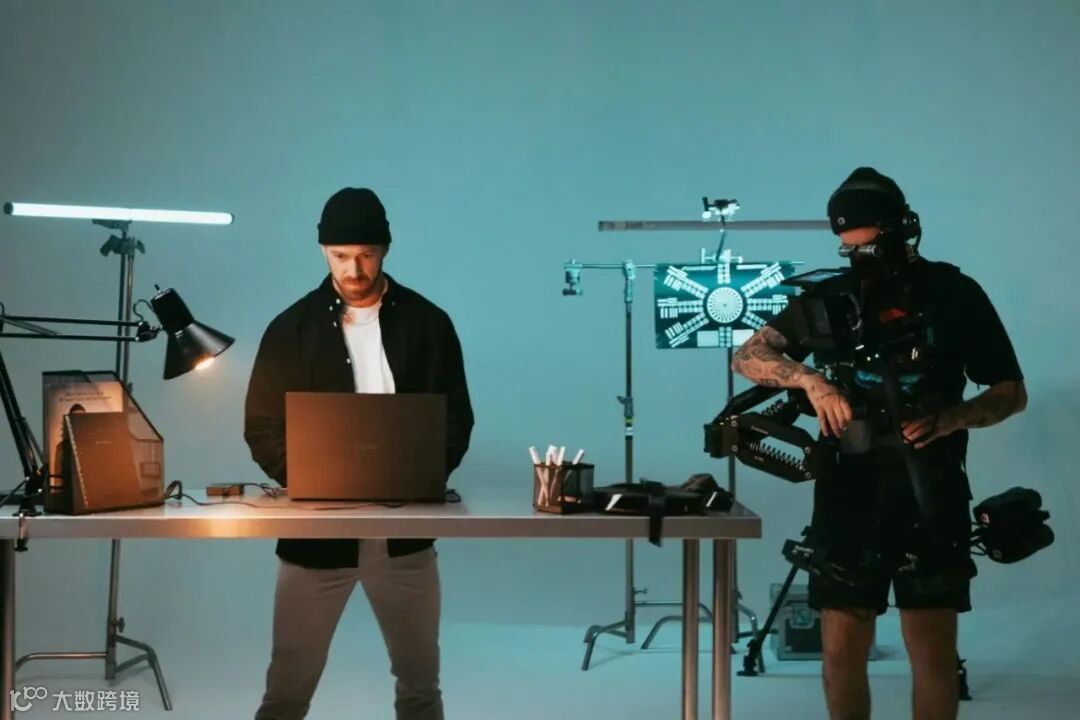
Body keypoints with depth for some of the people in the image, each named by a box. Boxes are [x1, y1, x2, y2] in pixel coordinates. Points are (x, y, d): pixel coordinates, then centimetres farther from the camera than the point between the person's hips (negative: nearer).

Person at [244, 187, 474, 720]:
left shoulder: (428, 323, 2)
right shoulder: (292, 329, 0)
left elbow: (456, 422, 4)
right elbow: (263, 430, 0)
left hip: (405, 531, 1)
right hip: (316, 530, -1)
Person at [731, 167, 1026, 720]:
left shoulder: (954, 294, 0)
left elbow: (1012, 392, 5)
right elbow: (747, 357, 1)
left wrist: (947, 419, -15)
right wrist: (810, 379, -18)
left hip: (930, 494, -1)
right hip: (849, 495, 2)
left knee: (933, 653, 1)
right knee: (842, 651, 4)